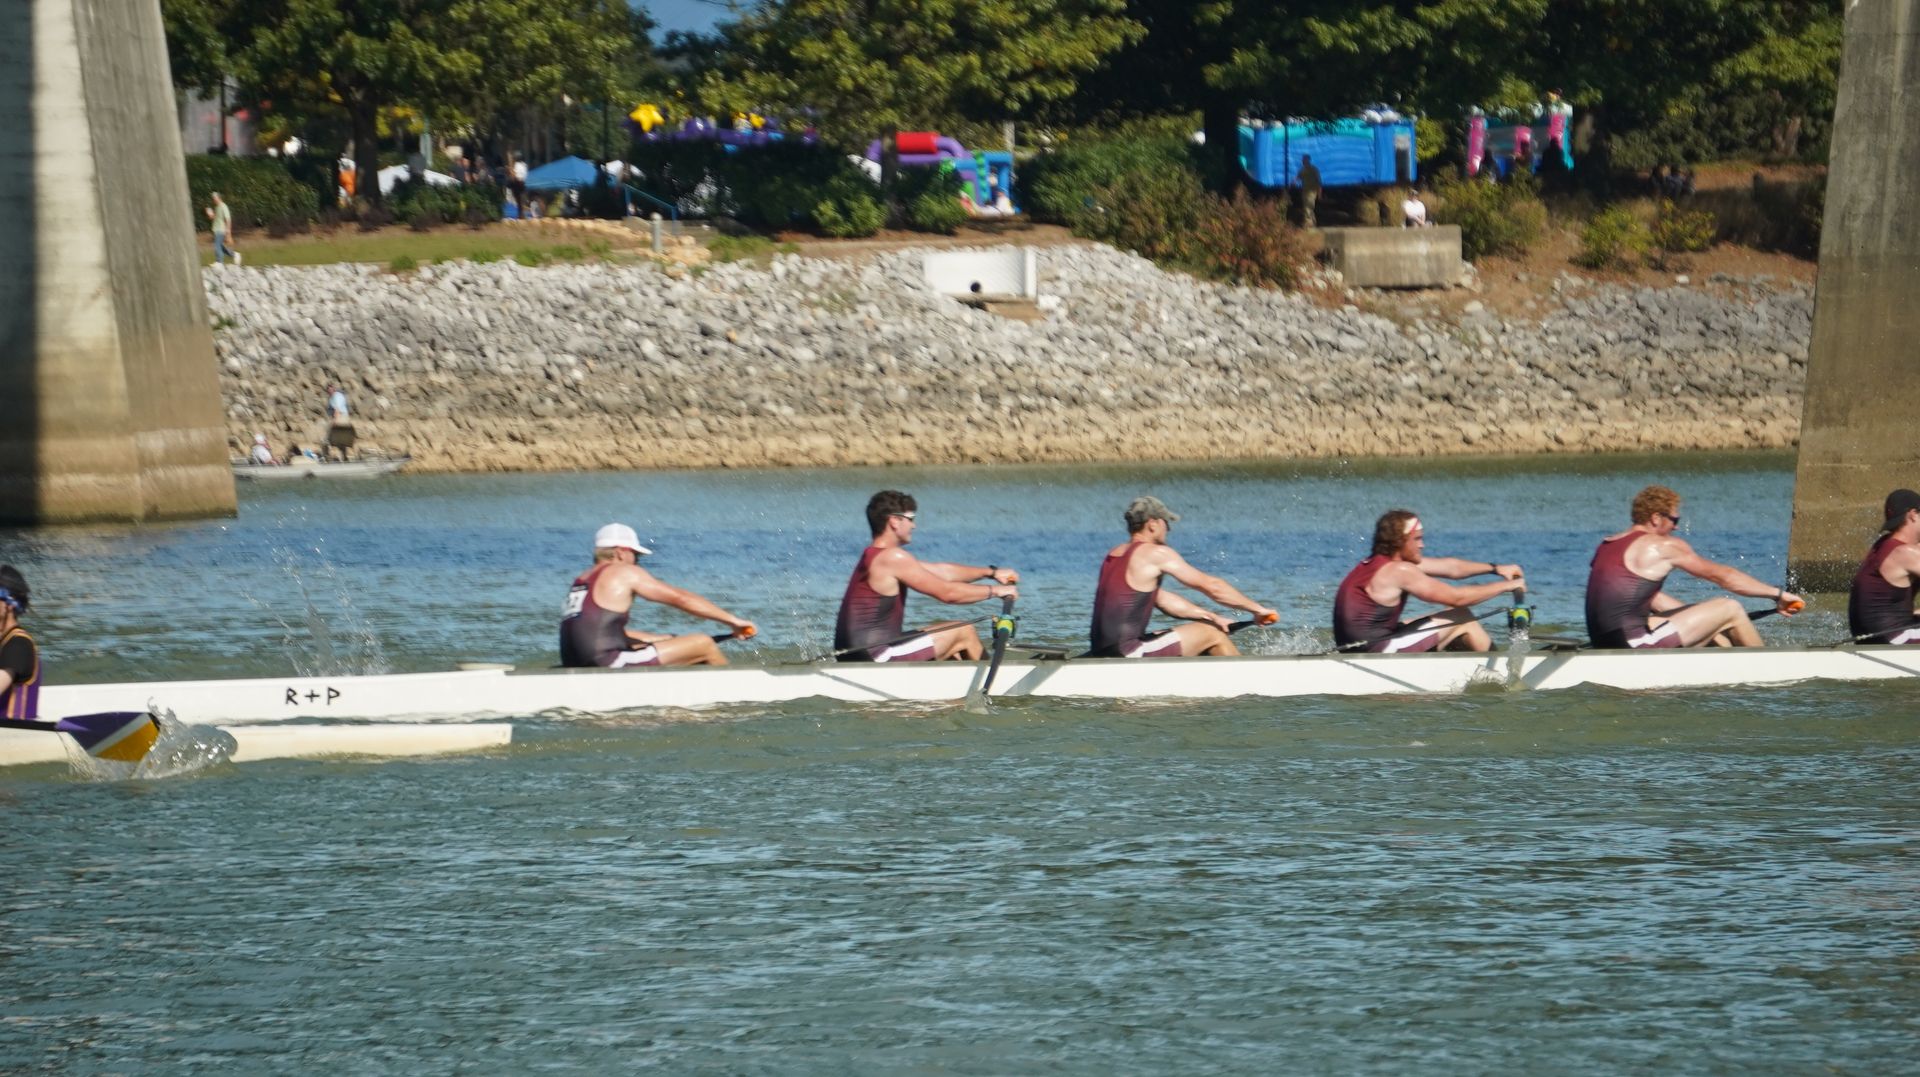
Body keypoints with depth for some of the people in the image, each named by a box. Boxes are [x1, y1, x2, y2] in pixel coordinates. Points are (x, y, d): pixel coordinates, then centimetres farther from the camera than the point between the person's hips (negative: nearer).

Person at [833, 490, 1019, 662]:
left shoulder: (872, 556, 16)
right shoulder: (892, 558, -16)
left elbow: (941, 571, 21)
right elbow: (947, 593, -15)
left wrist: (991, 572, 21)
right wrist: (994, 591, -2)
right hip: (877, 657, -10)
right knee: (965, 633, 1)